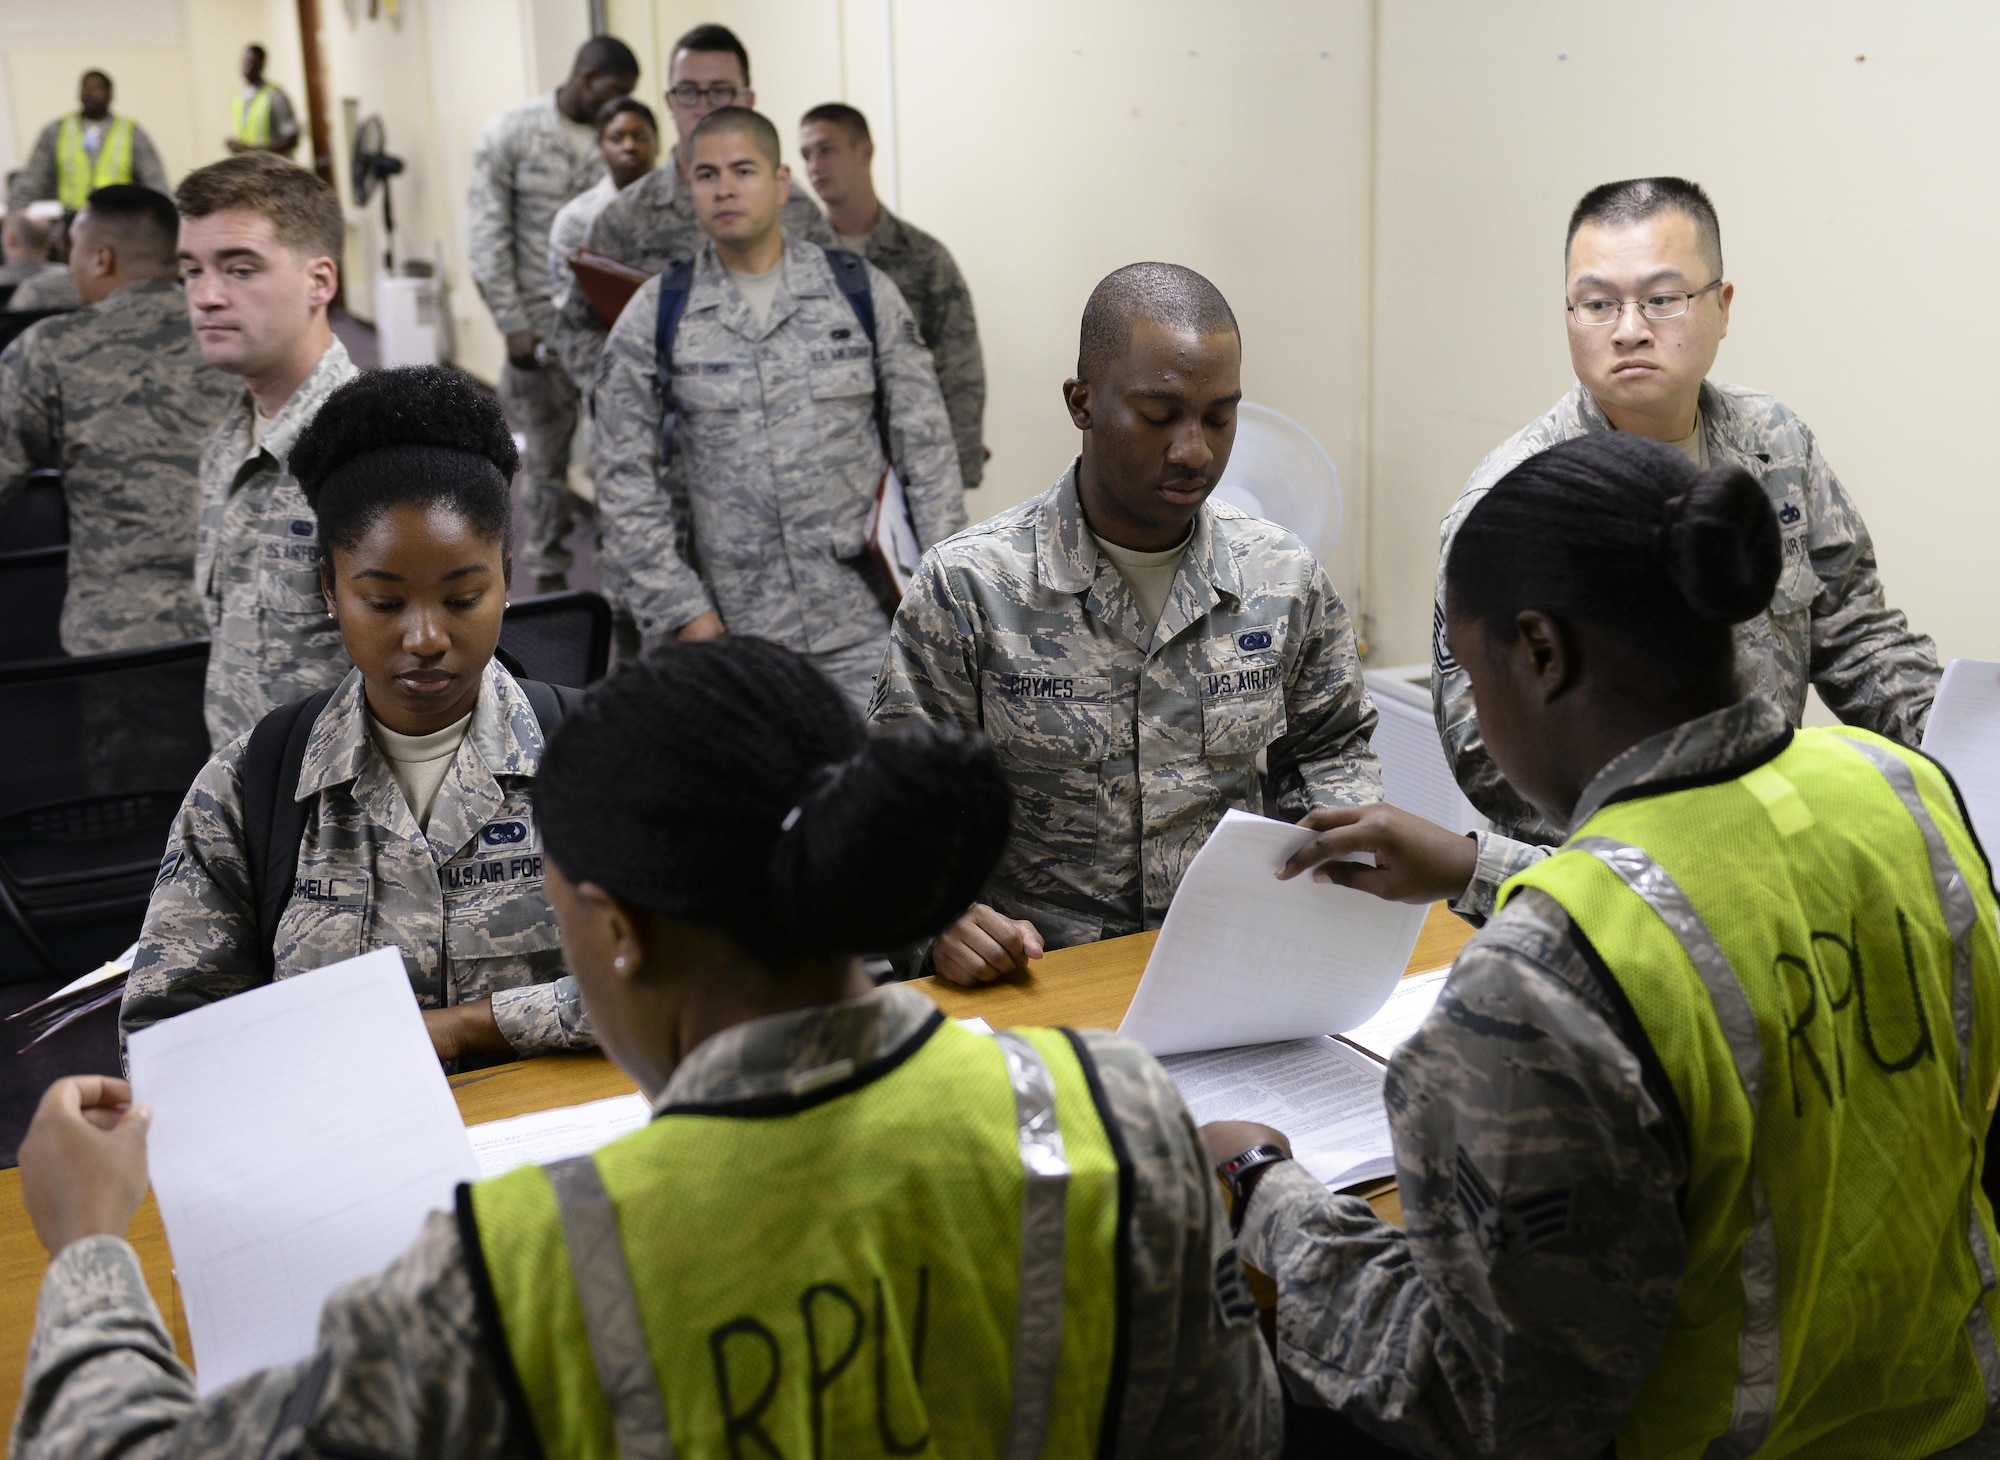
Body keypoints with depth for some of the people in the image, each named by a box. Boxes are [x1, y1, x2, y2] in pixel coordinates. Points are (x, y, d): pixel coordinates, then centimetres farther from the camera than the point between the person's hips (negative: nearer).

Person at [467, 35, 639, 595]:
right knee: (546, 459, 7)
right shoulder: (510, 133, -2)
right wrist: (513, 325, -9)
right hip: (542, 327, -2)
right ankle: (549, 581, 18)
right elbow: (487, 235, -3)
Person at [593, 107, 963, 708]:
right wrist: (683, 613, -4)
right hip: (733, 631, 0)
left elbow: (926, 449, 5)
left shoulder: (863, 291, 3)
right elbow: (625, 478, 3)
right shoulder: (653, 318, 2)